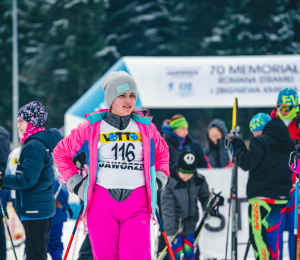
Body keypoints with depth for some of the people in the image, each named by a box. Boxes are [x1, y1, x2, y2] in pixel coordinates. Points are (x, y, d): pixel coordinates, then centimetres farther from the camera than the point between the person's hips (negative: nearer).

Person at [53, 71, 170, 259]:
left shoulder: (146, 127, 10)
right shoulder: (91, 128, 4)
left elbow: (162, 153, 28)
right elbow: (61, 153, 16)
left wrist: (159, 180, 14)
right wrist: (76, 184, 8)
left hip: (137, 203, 0)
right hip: (101, 202, 0)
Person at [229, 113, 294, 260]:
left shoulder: (260, 142, -11)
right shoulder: (289, 143, 13)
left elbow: (246, 163, -13)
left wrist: (237, 144, -4)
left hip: (261, 196, -8)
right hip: (282, 196, 8)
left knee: (257, 235, -6)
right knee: (272, 235, 13)